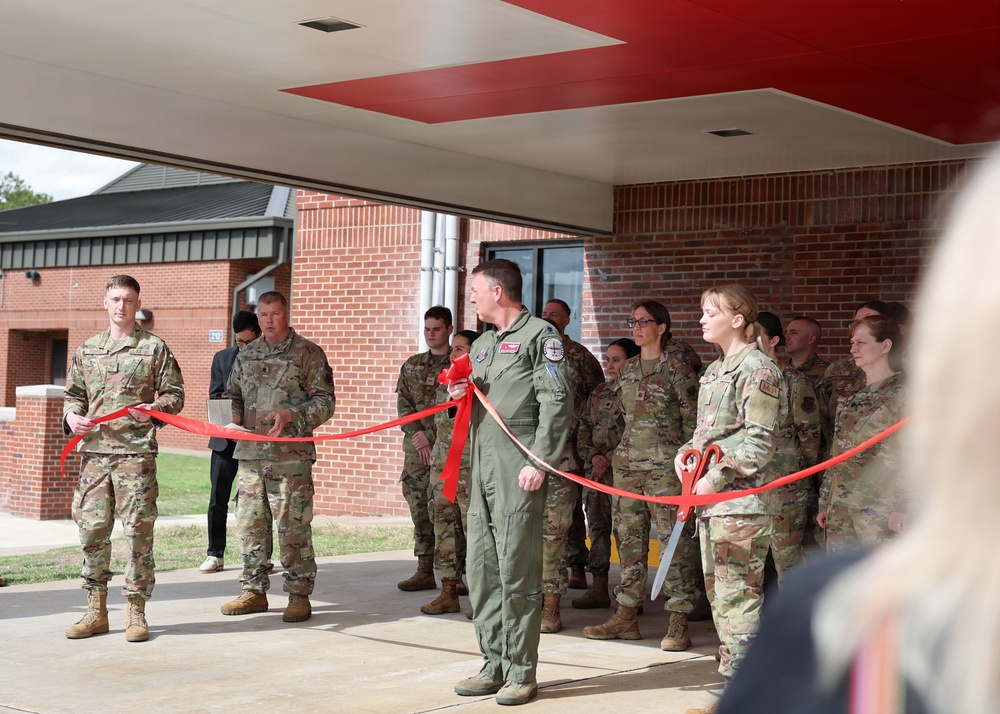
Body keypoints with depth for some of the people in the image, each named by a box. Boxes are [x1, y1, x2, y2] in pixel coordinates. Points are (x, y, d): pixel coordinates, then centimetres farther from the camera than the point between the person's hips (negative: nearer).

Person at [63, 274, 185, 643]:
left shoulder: (155, 348, 5)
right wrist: (72, 417, 1)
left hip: (136, 451, -3)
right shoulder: (87, 349, 16)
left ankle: (136, 612, 6)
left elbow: (175, 394, 4)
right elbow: (74, 394, 22)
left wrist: (155, 408, -15)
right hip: (94, 450, 4)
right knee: (92, 529, 3)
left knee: (138, 530, -3)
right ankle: (96, 610, 13)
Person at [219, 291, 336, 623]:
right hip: (250, 452, 5)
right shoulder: (246, 356, 17)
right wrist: (232, 413, 3)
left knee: (293, 527, -5)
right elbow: (233, 394, 25)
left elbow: (325, 401, -2)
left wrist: (292, 416, -17)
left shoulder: (308, 353, 1)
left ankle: (299, 595, 5)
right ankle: (254, 591, 18)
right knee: (249, 523, 7)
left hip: (291, 455, -5)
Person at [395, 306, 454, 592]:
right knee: (420, 507, 6)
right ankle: (424, 571, 12)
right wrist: (416, 433, -6)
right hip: (416, 448, 5)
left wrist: (429, 437, -9)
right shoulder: (412, 365, 15)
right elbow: (403, 404, 11)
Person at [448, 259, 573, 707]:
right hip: (482, 468, 8)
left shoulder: (539, 335, -3)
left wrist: (539, 461, -17)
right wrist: (461, 395, 8)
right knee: (481, 569, 8)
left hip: (519, 471, -8)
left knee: (516, 570, -6)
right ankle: (493, 666, 17)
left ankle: (521, 673, 1)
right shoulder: (482, 344, 22)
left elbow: (556, 402, -11)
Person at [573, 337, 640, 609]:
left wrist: (610, 459, -12)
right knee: (597, 525, 8)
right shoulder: (599, 392, 17)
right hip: (595, 469, 7)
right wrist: (593, 455, 0)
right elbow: (584, 427, 17)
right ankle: (599, 589, 14)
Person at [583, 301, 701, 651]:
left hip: (665, 465, -7)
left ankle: (678, 623, -4)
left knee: (674, 539, -6)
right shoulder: (626, 371, 15)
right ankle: (626, 616, 15)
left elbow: (693, 422, -5)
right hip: (627, 463, 7)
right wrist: (607, 453, 15)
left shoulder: (678, 371, -4)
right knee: (629, 538, 9)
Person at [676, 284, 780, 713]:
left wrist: (718, 477, -17)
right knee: (718, 593, 13)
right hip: (712, 499, 10)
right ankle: (734, 673, 22)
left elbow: (759, 440, -14)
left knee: (737, 596, -8)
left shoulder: (756, 368, -9)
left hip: (740, 497, -10)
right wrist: (685, 453, 6)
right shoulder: (714, 371, 19)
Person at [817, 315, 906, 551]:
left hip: (879, 511, -7)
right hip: (841, 510, 7)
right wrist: (825, 503, 18)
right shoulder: (853, 397, 18)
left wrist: (902, 506, -18)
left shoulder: (903, 392, -5)